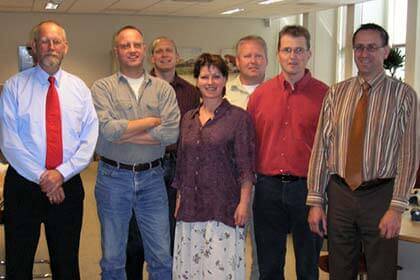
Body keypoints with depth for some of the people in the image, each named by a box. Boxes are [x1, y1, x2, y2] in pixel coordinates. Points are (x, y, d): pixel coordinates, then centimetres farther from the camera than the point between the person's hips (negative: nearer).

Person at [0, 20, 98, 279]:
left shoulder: (79, 88, 5)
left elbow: (90, 139, -1)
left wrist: (62, 173, -13)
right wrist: (41, 177, -14)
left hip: (68, 185, 2)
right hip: (23, 185, -1)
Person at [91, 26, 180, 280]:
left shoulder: (163, 89, 3)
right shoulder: (103, 88, -1)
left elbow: (172, 134, -11)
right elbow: (107, 129, -18)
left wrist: (124, 133, -14)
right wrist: (152, 121, -10)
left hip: (152, 178, 1)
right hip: (113, 178, -1)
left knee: (162, 258, 8)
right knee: (113, 259, 12)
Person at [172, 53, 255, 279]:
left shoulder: (238, 117, -4)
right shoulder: (188, 118, 12)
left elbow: (246, 166, -7)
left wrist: (244, 203, -13)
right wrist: (179, 199, 12)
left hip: (224, 207, -5)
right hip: (190, 207, 5)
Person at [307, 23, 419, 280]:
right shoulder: (336, 93, 5)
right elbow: (321, 147, 2)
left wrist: (396, 208, -14)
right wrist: (315, 201, -2)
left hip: (380, 194, -2)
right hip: (340, 193, 3)